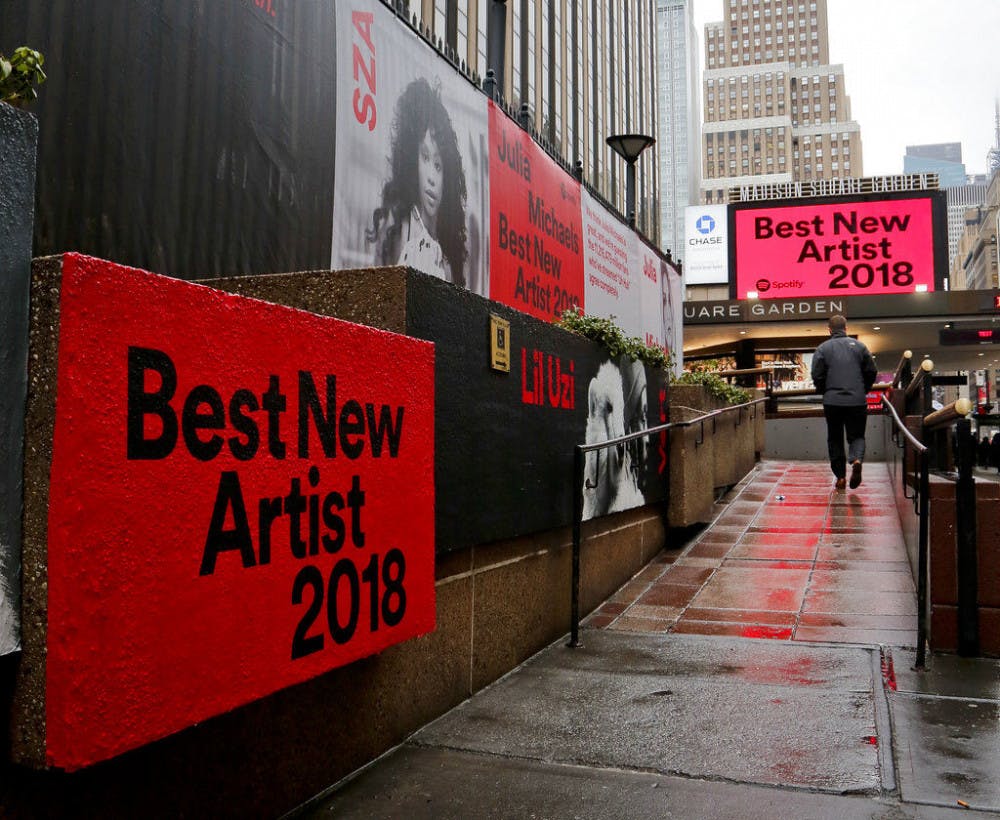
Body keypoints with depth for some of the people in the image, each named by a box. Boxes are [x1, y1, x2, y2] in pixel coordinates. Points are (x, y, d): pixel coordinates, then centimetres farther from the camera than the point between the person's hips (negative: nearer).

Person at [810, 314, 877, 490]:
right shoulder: (859, 346, 5)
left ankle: (840, 476, 10)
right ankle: (857, 460, -20)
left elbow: (817, 376, -5)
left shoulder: (822, 349, -1)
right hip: (857, 401, 1)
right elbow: (872, 372, 5)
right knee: (857, 435, 11)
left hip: (832, 401, -1)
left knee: (835, 439, 11)